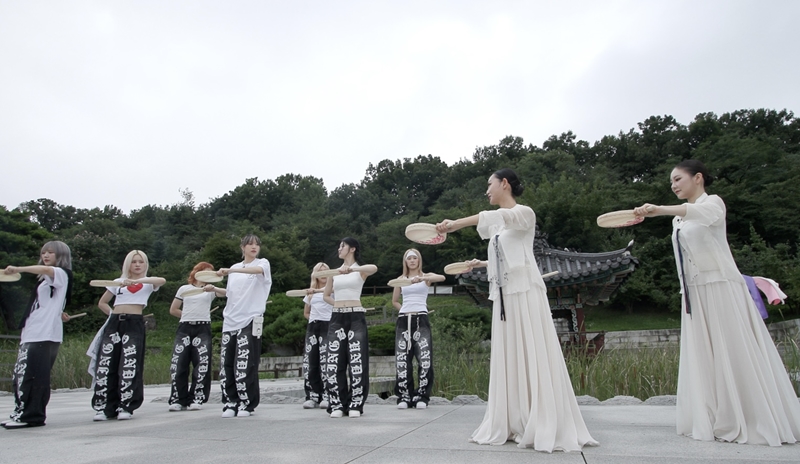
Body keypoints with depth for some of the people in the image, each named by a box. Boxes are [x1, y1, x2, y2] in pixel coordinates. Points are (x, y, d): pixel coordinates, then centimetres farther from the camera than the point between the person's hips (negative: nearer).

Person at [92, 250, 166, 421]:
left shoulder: (148, 283, 10)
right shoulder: (118, 282, 18)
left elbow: (162, 281, -15)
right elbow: (102, 303, 26)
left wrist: (137, 281, -28)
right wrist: (115, 315, 8)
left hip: (134, 325, -3)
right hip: (114, 324, 3)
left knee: (129, 366, -9)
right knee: (105, 365, -3)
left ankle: (125, 407, -2)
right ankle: (103, 407, 4)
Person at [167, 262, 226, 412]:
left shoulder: (210, 290, 10)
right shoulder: (184, 289, 13)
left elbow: (225, 293, -11)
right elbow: (173, 310, 17)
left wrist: (213, 288, -30)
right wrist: (189, 316, 9)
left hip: (203, 329, -1)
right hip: (184, 328, 1)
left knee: (201, 364, -8)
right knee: (178, 364, -4)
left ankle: (196, 399, -1)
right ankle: (178, 400, 4)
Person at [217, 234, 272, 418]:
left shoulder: (263, 263, 2)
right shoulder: (234, 267, 19)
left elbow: (258, 270, -24)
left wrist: (231, 270, -33)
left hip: (250, 320, -5)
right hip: (230, 320, 5)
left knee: (244, 364, -10)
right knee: (227, 364, 2)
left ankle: (246, 404, 3)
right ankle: (230, 403, 13)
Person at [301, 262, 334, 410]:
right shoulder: (310, 293, 19)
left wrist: (317, 290, -39)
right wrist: (314, 319, 8)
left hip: (327, 326, -5)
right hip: (312, 327, 5)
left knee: (325, 360, -11)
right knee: (310, 361, -1)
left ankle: (327, 396, -7)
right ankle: (312, 396, 5)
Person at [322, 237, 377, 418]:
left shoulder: (360, 270, 1)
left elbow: (374, 268, -24)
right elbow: (326, 295, 24)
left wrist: (352, 269, -38)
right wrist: (339, 304, 9)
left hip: (356, 318, -4)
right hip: (337, 318, 4)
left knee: (357, 361, -5)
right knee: (335, 361, 0)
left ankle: (355, 405, 4)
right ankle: (337, 404, 9)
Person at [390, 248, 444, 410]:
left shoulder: (426, 276, 6)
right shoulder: (400, 279, 14)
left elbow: (442, 278, -17)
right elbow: (394, 301, 22)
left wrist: (422, 278, -31)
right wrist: (405, 310, 5)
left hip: (421, 319, -2)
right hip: (403, 320, 3)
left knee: (424, 358, -11)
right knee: (402, 358, -1)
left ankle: (422, 396, 0)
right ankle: (404, 396, 8)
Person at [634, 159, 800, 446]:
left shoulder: (713, 202, -3)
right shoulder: (678, 219, 17)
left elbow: (703, 214, -29)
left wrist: (659, 210, -46)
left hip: (721, 288, -6)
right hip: (694, 293, 7)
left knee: (735, 354, -4)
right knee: (702, 357, 4)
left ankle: (754, 423, 7)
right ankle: (716, 423, 10)